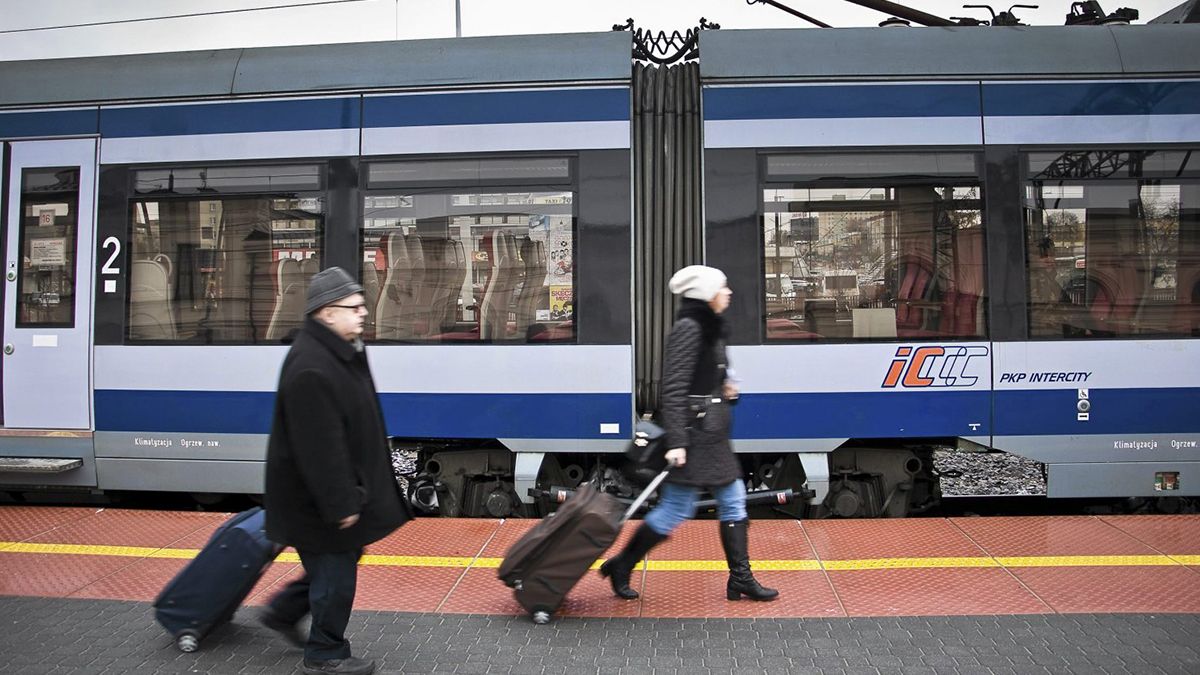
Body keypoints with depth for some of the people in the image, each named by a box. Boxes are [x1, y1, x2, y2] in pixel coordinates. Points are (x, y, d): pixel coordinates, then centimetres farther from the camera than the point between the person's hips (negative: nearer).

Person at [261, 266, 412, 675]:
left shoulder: (340, 350, 6)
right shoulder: (311, 369, -28)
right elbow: (320, 448, -29)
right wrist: (341, 503, -24)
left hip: (341, 485, 10)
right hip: (319, 496, -10)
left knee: (335, 560, 23)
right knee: (336, 572, 5)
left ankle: (283, 612, 40)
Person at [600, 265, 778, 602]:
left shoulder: (710, 327, 13)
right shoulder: (688, 328, -16)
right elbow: (674, 388, -21)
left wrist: (725, 385, 5)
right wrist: (676, 443, -25)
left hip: (712, 432, 10)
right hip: (693, 432, -10)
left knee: (732, 501, 12)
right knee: (678, 508, -3)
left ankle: (740, 579, 21)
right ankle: (620, 567, 12)